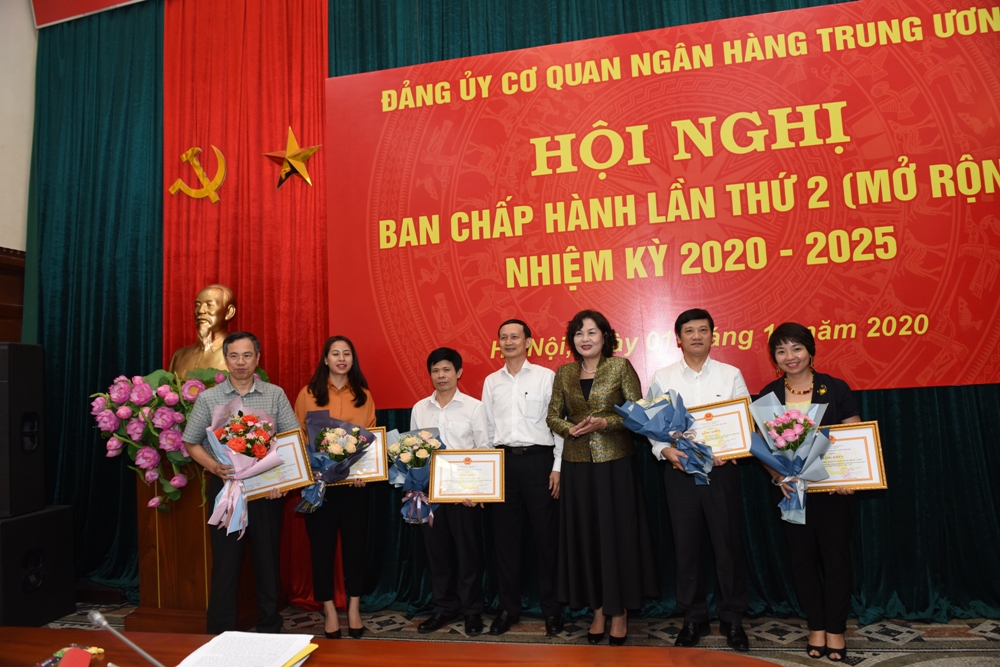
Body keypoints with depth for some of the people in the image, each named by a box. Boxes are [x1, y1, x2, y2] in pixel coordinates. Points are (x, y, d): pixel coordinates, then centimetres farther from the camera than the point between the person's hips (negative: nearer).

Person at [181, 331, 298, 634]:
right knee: (225, 562, 5)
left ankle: (270, 630, 25)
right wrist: (215, 467, -13)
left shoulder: (275, 395, 1)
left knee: (268, 560, 10)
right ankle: (220, 635, 20)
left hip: (268, 490, 1)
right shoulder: (208, 398, 0)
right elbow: (191, 444, 5)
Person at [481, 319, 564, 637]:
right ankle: (508, 607, 22)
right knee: (505, 536, 9)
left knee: (546, 535, 3)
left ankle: (551, 609, 17)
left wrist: (557, 467, -6)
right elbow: (487, 427, 13)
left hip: (537, 458, -3)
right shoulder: (491, 381, 11)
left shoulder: (546, 376, 0)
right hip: (502, 460, 4)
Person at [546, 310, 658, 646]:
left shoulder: (620, 366, -2)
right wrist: (571, 429, -12)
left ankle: (620, 612, 19)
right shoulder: (564, 373, 7)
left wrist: (604, 422, -20)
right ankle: (598, 610, 23)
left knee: (617, 534, 4)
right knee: (585, 536, 8)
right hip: (577, 464, 3)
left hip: (615, 462, -3)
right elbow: (553, 416, 8)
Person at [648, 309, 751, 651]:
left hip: (722, 470, 0)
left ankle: (732, 619, 24)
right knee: (686, 546, 8)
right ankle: (694, 619, 24)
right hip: (680, 471, 1)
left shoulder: (731, 375, 4)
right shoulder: (662, 378, 4)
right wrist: (667, 450, -14)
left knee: (729, 545, 6)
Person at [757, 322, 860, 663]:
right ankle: (816, 626, 25)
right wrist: (778, 475, -12)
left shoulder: (836, 389, -3)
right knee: (803, 557, 9)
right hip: (791, 490, 2)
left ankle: (836, 629, 21)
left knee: (835, 555, 5)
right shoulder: (768, 395, 1)